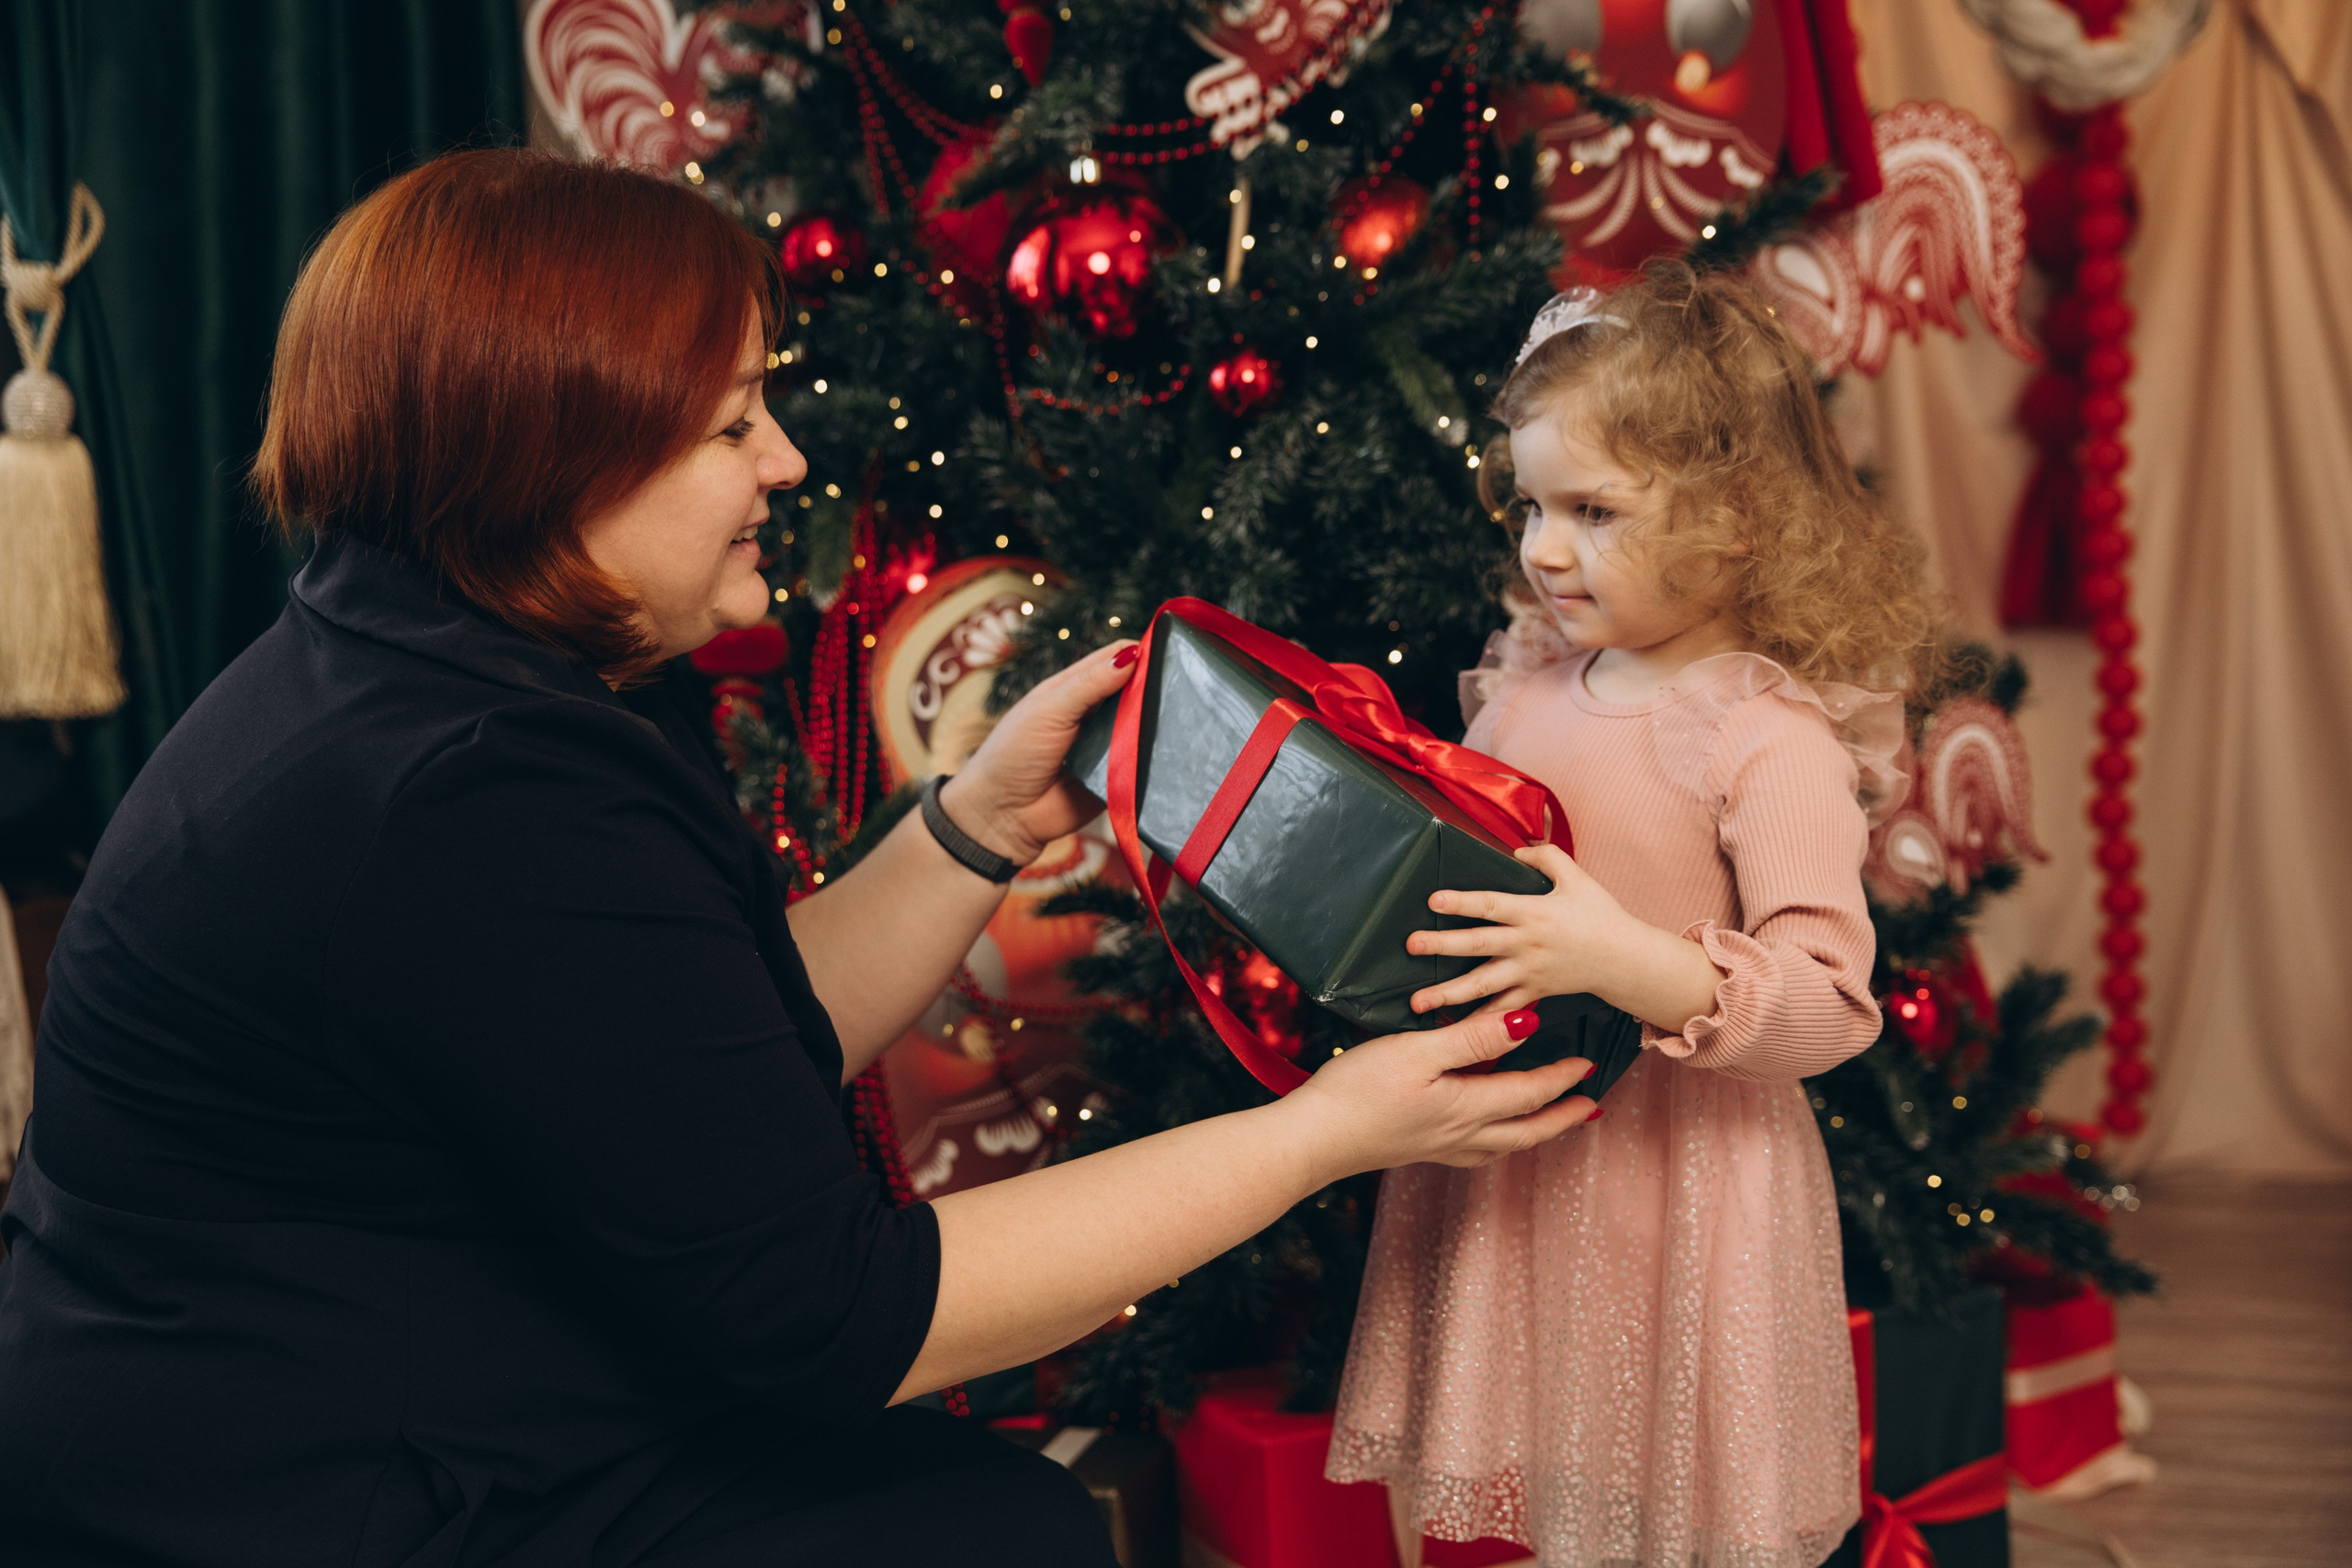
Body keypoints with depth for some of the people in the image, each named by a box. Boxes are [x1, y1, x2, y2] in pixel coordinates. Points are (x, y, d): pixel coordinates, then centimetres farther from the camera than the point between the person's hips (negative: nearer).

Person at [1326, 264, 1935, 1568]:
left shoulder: (1773, 740, -16)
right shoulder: (1528, 683, 4)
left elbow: (1832, 1000, -23)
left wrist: (1620, 958, -35)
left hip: (1673, 1182, -6)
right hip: (1491, 1169, 6)